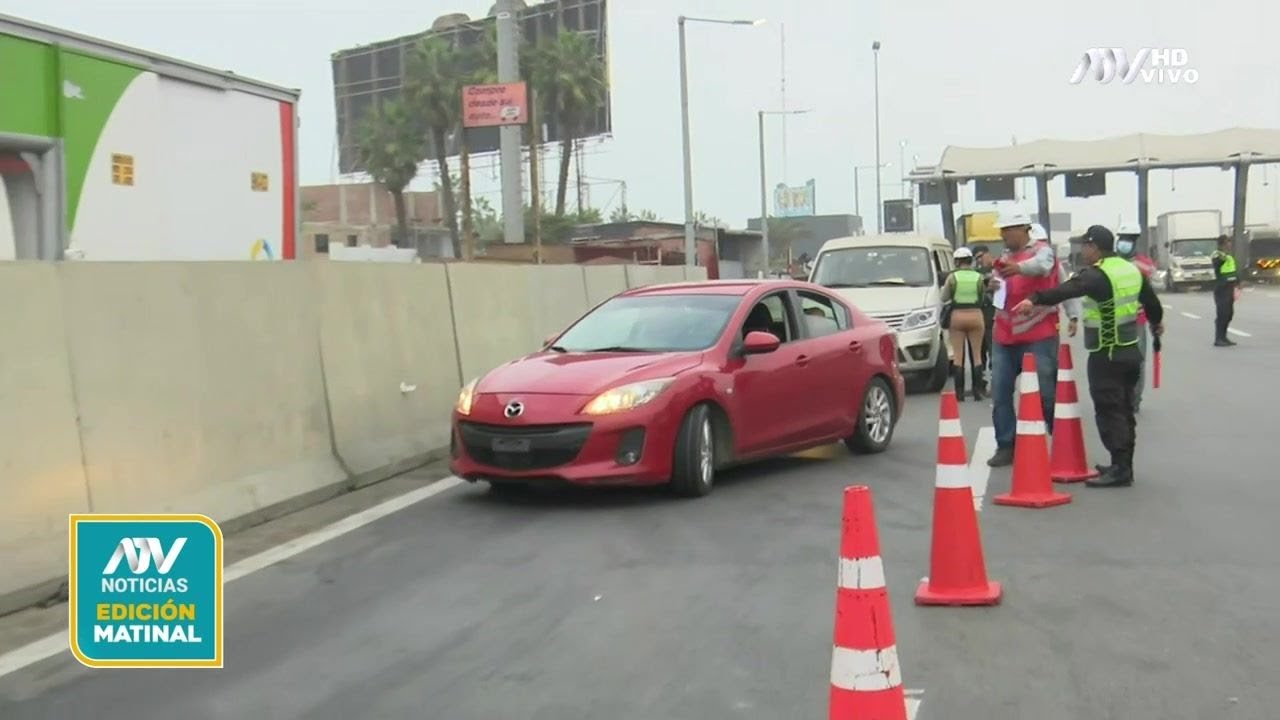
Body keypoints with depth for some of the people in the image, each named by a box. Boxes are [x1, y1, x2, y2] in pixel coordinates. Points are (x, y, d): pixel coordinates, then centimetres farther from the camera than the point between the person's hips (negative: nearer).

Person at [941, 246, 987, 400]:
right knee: (977, 354, 8)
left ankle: (959, 391, 1)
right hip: (976, 314, 1)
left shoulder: (952, 277, -3)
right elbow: (983, 297, 8)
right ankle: (978, 390, 6)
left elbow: (944, 298, 4)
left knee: (958, 355, 3)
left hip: (957, 315, -1)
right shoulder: (979, 277, 0)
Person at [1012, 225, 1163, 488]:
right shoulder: (1131, 269, 10)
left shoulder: (1097, 275, -18)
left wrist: (1035, 300, -48)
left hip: (1106, 355, -9)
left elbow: (1065, 290, -36)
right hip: (1129, 350, 9)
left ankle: (1120, 469, -7)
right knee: (1124, 409, 16)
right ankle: (1123, 465, 25)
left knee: (1109, 411, -6)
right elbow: (1150, 299, 24)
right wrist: (1156, 323, 43)